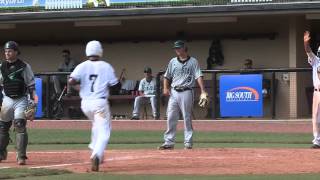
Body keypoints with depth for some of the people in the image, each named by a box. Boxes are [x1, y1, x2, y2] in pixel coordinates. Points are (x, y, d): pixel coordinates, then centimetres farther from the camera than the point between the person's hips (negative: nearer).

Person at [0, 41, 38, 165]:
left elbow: (31, 84, -2)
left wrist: (34, 97, -13)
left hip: (21, 100, -4)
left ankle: (21, 156, -11)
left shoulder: (24, 66, -4)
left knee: (20, 126, -13)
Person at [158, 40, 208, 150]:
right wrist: (165, 88, 2)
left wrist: (203, 91, -19)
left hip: (186, 92, -4)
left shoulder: (193, 62, 1)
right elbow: (167, 77, 19)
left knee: (187, 118, -2)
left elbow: (198, 76, -8)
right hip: (173, 92, 4)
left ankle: (188, 143, 2)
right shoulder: (173, 62, 14)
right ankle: (169, 142, 4)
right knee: (171, 117, 1)